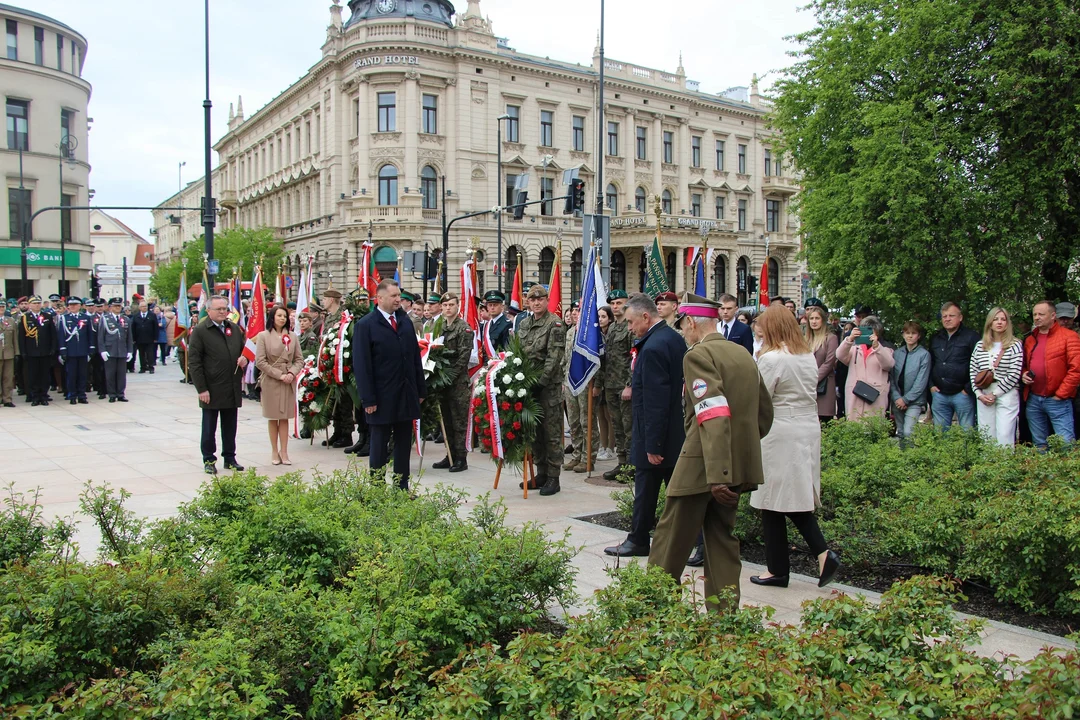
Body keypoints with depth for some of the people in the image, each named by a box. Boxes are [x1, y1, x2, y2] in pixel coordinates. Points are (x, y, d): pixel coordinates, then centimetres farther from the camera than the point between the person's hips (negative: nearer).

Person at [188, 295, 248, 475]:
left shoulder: (235, 328, 10)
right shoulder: (200, 331, -6)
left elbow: (244, 350, 24)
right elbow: (194, 362, -9)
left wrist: (245, 359, -2)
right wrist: (201, 389, -14)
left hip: (233, 389, 5)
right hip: (212, 389, -5)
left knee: (230, 427, 13)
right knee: (209, 428, 7)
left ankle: (230, 458, 22)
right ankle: (209, 460, 17)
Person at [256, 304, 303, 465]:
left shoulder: (292, 336, 6)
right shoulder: (263, 336, -3)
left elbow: (299, 359, 8)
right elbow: (260, 362, -7)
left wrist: (292, 373, -10)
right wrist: (279, 375, -12)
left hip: (289, 381, 2)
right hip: (271, 381, -2)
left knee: (285, 417, 5)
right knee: (273, 418, 5)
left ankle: (284, 452, 9)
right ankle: (275, 452, 13)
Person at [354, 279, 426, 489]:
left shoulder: (405, 321, 9)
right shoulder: (365, 325, -7)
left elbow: (415, 356, 12)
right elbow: (361, 365, -10)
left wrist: (420, 389, 9)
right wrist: (368, 399, -14)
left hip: (406, 395, 5)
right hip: (382, 397, -5)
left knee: (404, 443, 11)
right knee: (379, 445, 5)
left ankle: (402, 488, 19)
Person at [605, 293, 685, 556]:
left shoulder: (652, 349, -23)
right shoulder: (674, 337, 7)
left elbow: (655, 403, -24)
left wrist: (652, 445, -21)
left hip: (656, 436, -9)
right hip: (677, 433, 9)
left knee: (646, 490, 6)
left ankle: (638, 540, 21)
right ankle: (690, 541, 18)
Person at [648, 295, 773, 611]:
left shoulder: (698, 355, -13)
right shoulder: (744, 355, 12)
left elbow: (714, 417, -24)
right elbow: (764, 413, 19)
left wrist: (716, 476, -28)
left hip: (703, 465, -8)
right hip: (740, 464, 8)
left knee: (673, 537, 5)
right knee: (722, 537, 14)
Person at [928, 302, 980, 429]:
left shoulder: (971, 337, -3)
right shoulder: (935, 338, 14)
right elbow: (929, 364, 22)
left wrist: (969, 389, -11)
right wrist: (931, 385, 10)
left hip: (962, 394, -5)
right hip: (939, 394, 5)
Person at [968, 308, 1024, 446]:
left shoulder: (1015, 345, 0)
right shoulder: (980, 345, 12)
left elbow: (1014, 374, -7)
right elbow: (972, 371, 10)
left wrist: (995, 393, -9)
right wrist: (979, 393, -2)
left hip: (1006, 395, -4)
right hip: (984, 396, 4)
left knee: (1004, 436, -8)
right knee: (986, 437, 7)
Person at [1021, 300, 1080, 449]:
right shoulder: (1030, 339, 14)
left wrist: (1061, 394, -12)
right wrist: (1023, 375, 1)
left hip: (1057, 400, -6)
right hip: (1033, 399, 6)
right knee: (1039, 445, 13)